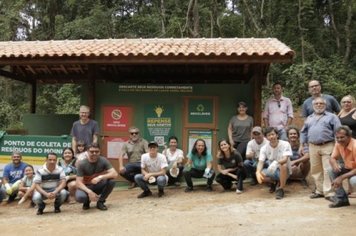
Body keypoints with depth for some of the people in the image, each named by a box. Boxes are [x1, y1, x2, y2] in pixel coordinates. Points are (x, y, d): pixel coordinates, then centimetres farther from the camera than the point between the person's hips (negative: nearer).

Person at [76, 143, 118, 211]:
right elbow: (78, 182, -21)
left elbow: (115, 174, -23)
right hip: (86, 187, -2)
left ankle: (100, 202, -5)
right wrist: (89, 192, -36)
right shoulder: (82, 164, -17)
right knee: (80, 197, -36)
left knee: (111, 180, -28)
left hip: (99, 186, 2)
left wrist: (100, 177, -38)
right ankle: (87, 201, 4)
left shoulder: (103, 160, -13)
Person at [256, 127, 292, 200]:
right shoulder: (264, 148, -5)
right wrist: (258, 172, -34)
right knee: (260, 174, -25)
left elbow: (285, 159, -28)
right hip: (271, 171, 4)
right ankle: (274, 182, 10)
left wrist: (276, 163, -49)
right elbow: (261, 162, -14)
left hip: (284, 171, -4)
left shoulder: (285, 144, -14)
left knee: (283, 165, -37)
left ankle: (281, 189, -18)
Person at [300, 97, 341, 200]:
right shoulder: (309, 118, 18)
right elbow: (304, 132, 21)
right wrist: (302, 145, 15)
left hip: (327, 146, -4)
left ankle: (329, 192, -4)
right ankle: (320, 190, 19)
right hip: (313, 147, 5)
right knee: (315, 170, 8)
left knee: (328, 170, -8)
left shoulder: (331, 117, 4)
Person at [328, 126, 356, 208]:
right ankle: (341, 199, -4)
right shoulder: (338, 144, -7)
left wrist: (342, 177, -33)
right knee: (332, 171, -12)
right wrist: (335, 164, -24)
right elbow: (332, 158, 1)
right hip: (349, 168, 8)